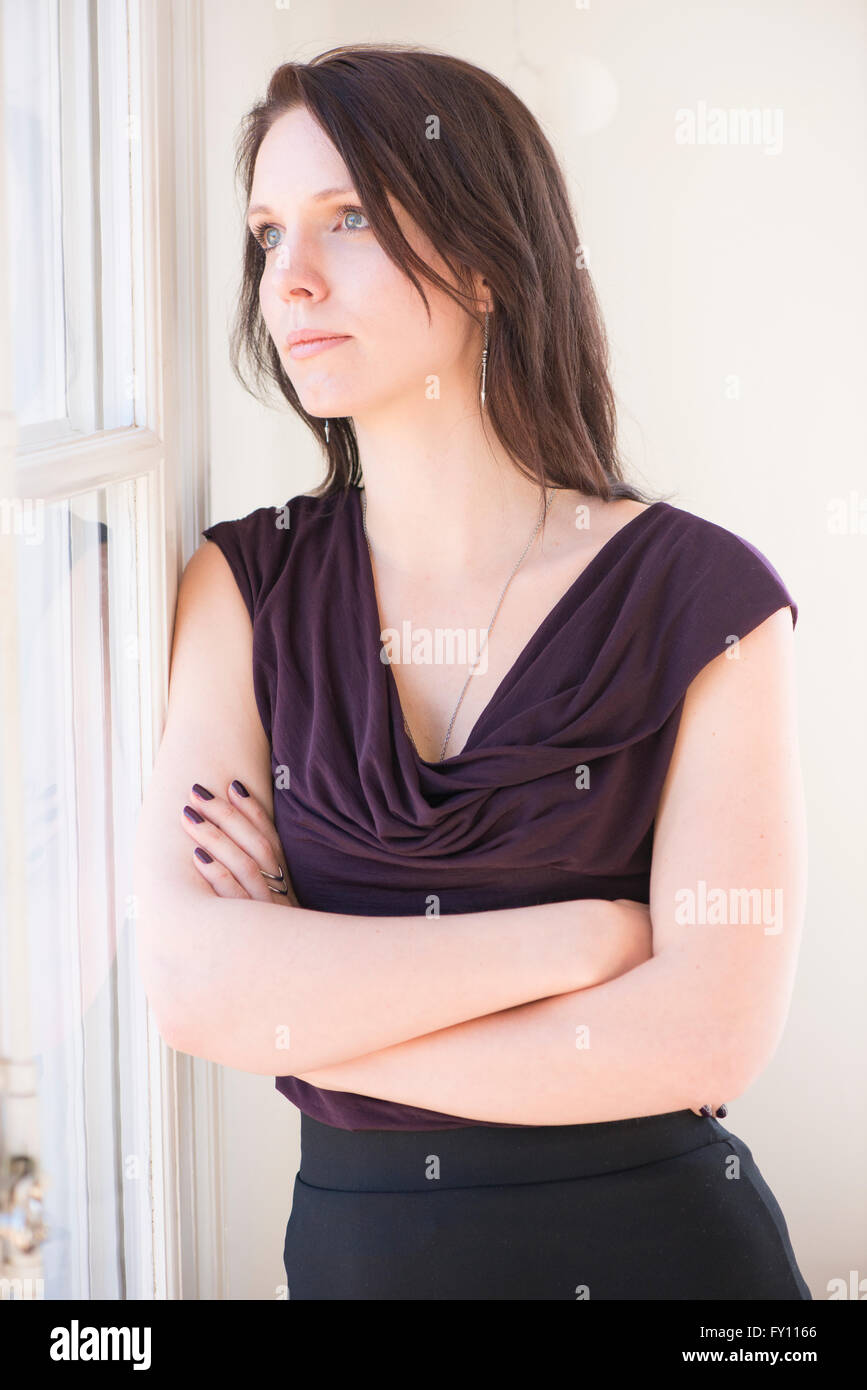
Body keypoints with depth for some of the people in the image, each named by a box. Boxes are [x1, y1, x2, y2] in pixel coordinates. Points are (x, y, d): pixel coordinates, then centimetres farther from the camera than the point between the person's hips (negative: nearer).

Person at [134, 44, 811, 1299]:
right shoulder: (247, 583, -3)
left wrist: (305, 1011, -14)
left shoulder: (702, 594, -10)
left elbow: (712, 1033, -18)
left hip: (655, 1238, -2)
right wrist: (585, 934, -18)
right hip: (353, 1240, 2)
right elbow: (190, 981, -14)